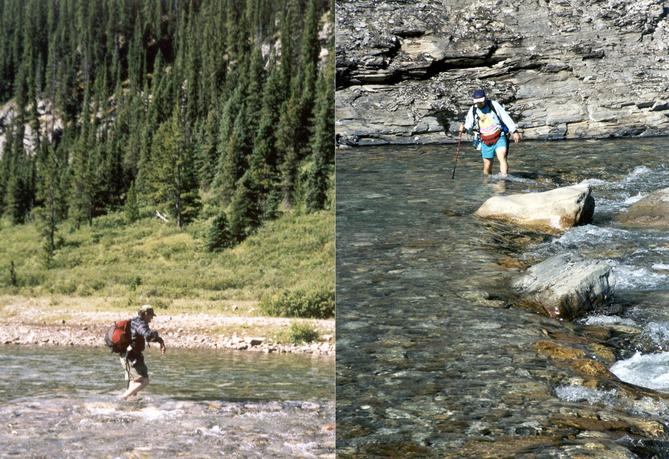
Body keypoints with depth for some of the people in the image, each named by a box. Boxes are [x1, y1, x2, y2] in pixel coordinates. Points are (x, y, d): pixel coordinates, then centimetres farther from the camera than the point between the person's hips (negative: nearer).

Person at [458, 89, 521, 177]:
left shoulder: (494, 104, -5)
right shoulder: (472, 110, 2)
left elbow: (506, 118, -4)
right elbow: (469, 126, 0)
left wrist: (514, 131, -8)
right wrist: (464, 128, -24)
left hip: (499, 138, -3)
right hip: (486, 142, 3)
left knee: (502, 157, -24)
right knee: (487, 166, 4)